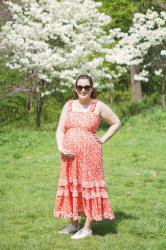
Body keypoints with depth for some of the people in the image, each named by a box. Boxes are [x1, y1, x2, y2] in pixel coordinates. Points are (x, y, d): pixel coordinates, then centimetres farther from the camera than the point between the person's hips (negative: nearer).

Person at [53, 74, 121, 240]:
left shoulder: (98, 106, 0)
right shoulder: (68, 105, 8)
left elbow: (116, 123, 7)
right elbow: (60, 129, 4)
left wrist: (102, 140, -1)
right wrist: (60, 148, -11)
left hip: (89, 154, -4)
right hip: (70, 155, 4)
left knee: (88, 187, -1)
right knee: (71, 186, 9)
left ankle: (87, 228, 5)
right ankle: (74, 224, 23)